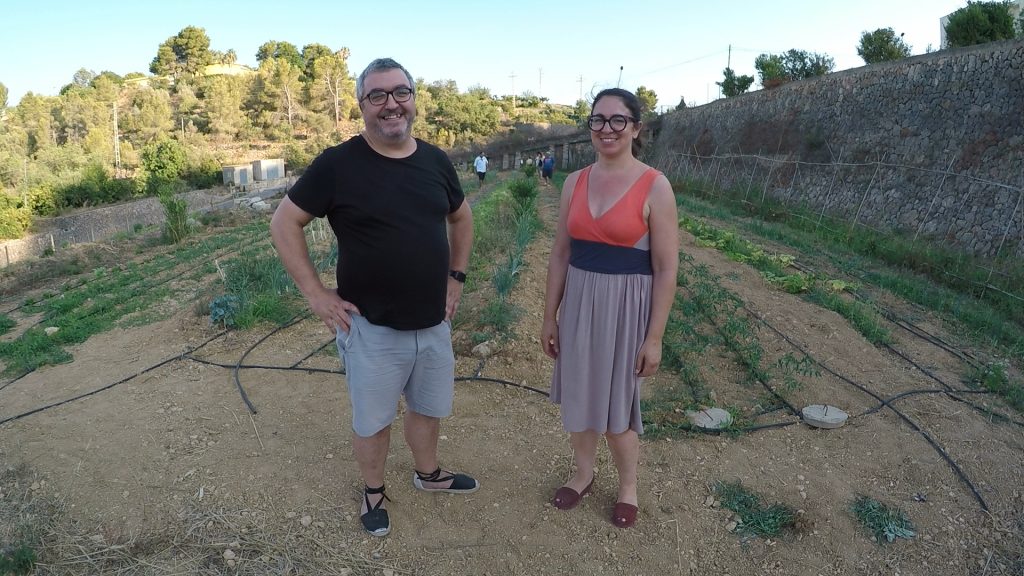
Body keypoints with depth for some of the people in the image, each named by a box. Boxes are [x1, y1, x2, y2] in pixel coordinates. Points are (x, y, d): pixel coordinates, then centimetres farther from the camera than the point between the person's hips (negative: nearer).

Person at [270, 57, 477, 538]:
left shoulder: (435, 161, 1)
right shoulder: (338, 164, -13)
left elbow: (461, 218, 17)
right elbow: (284, 223, -7)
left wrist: (456, 276, 9)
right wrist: (315, 293, -11)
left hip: (433, 322, 4)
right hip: (371, 327, -4)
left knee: (428, 407, 22)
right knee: (372, 419, 14)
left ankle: (427, 473, 47)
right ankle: (373, 492, 40)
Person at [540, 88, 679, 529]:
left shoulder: (655, 187, -11)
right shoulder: (575, 183, 3)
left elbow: (666, 269, -11)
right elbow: (560, 254, 7)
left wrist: (654, 337, -11)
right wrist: (550, 316, 7)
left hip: (626, 305, -4)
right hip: (578, 301, 5)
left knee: (617, 401, 9)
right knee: (577, 393, 15)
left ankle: (628, 484, 36)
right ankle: (583, 472, 41)